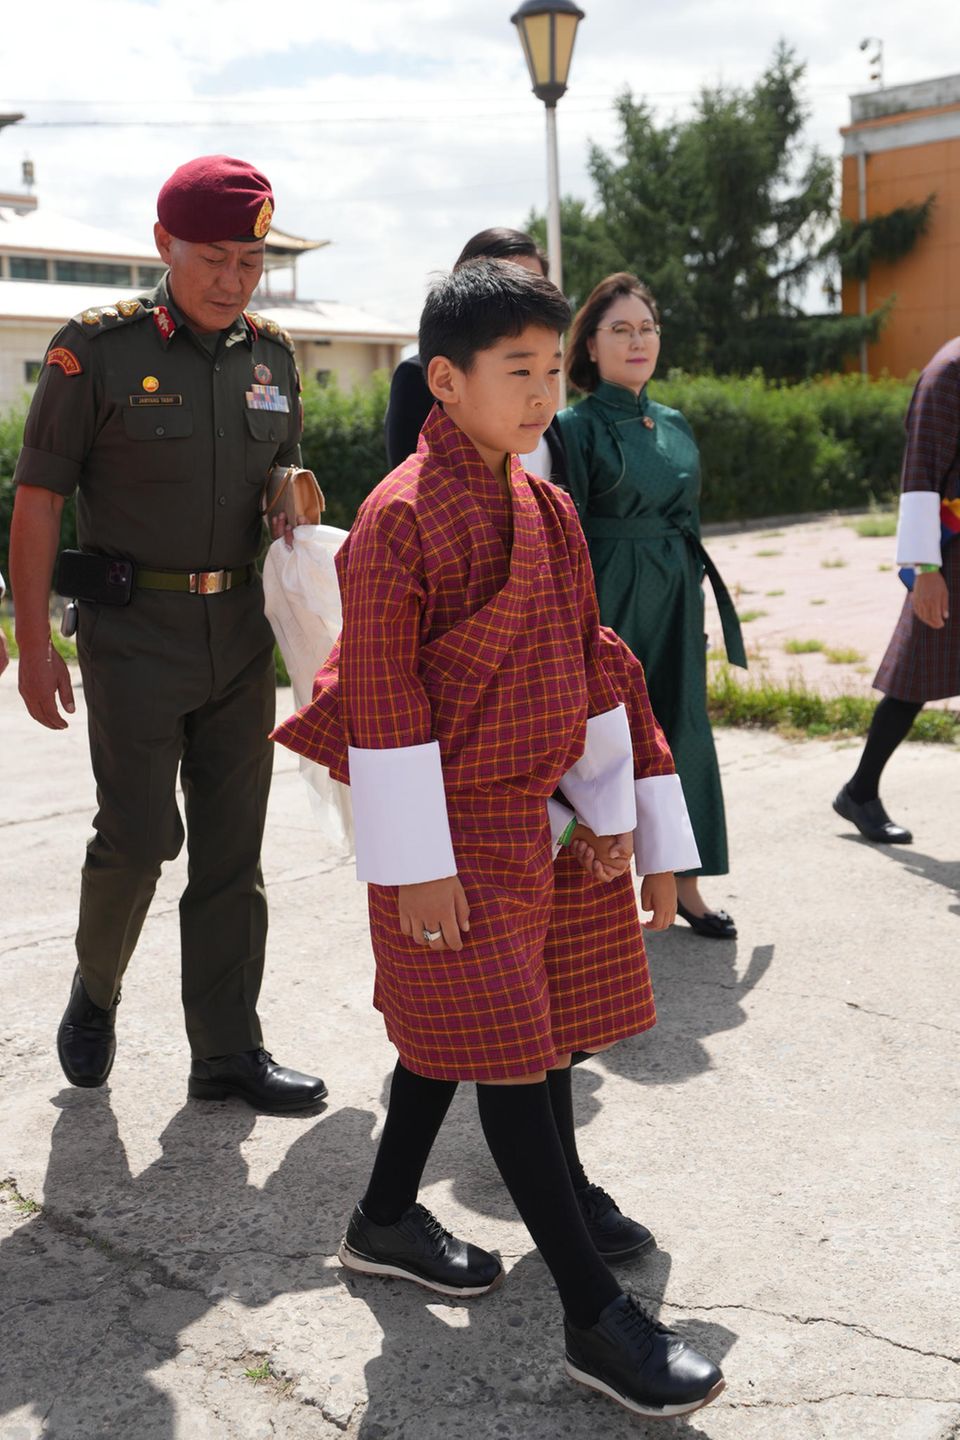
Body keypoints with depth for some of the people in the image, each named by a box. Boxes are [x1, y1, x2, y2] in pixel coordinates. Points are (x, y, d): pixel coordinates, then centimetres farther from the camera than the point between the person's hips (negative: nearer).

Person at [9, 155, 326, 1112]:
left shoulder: (271, 354, 8)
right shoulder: (98, 348, -7)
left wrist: (296, 508, 2)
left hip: (241, 628, 5)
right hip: (134, 628, -4)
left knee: (232, 851, 7)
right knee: (138, 835, -5)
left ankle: (227, 1052, 17)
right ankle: (94, 994, 26)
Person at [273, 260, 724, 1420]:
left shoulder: (544, 508, 9)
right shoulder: (402, 517, -16)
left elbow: (586, 668, 13)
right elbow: (382, 696, -17)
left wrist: (624, 815, 12)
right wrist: (418, 866, -16)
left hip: (529, 816, 8)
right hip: (454, 832, -8)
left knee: (451, 1027, 19)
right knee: (510, 1055, -2)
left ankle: (386, 1221, 39)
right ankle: (594, 1318, 7)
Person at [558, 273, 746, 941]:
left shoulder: (675, 425, 12)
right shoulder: (576, 427, -6)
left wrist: (695, 600, 15)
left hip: (675, 601, 6)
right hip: (607, 600, -6)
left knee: (682, 728, 7)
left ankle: (682, 880, 17)